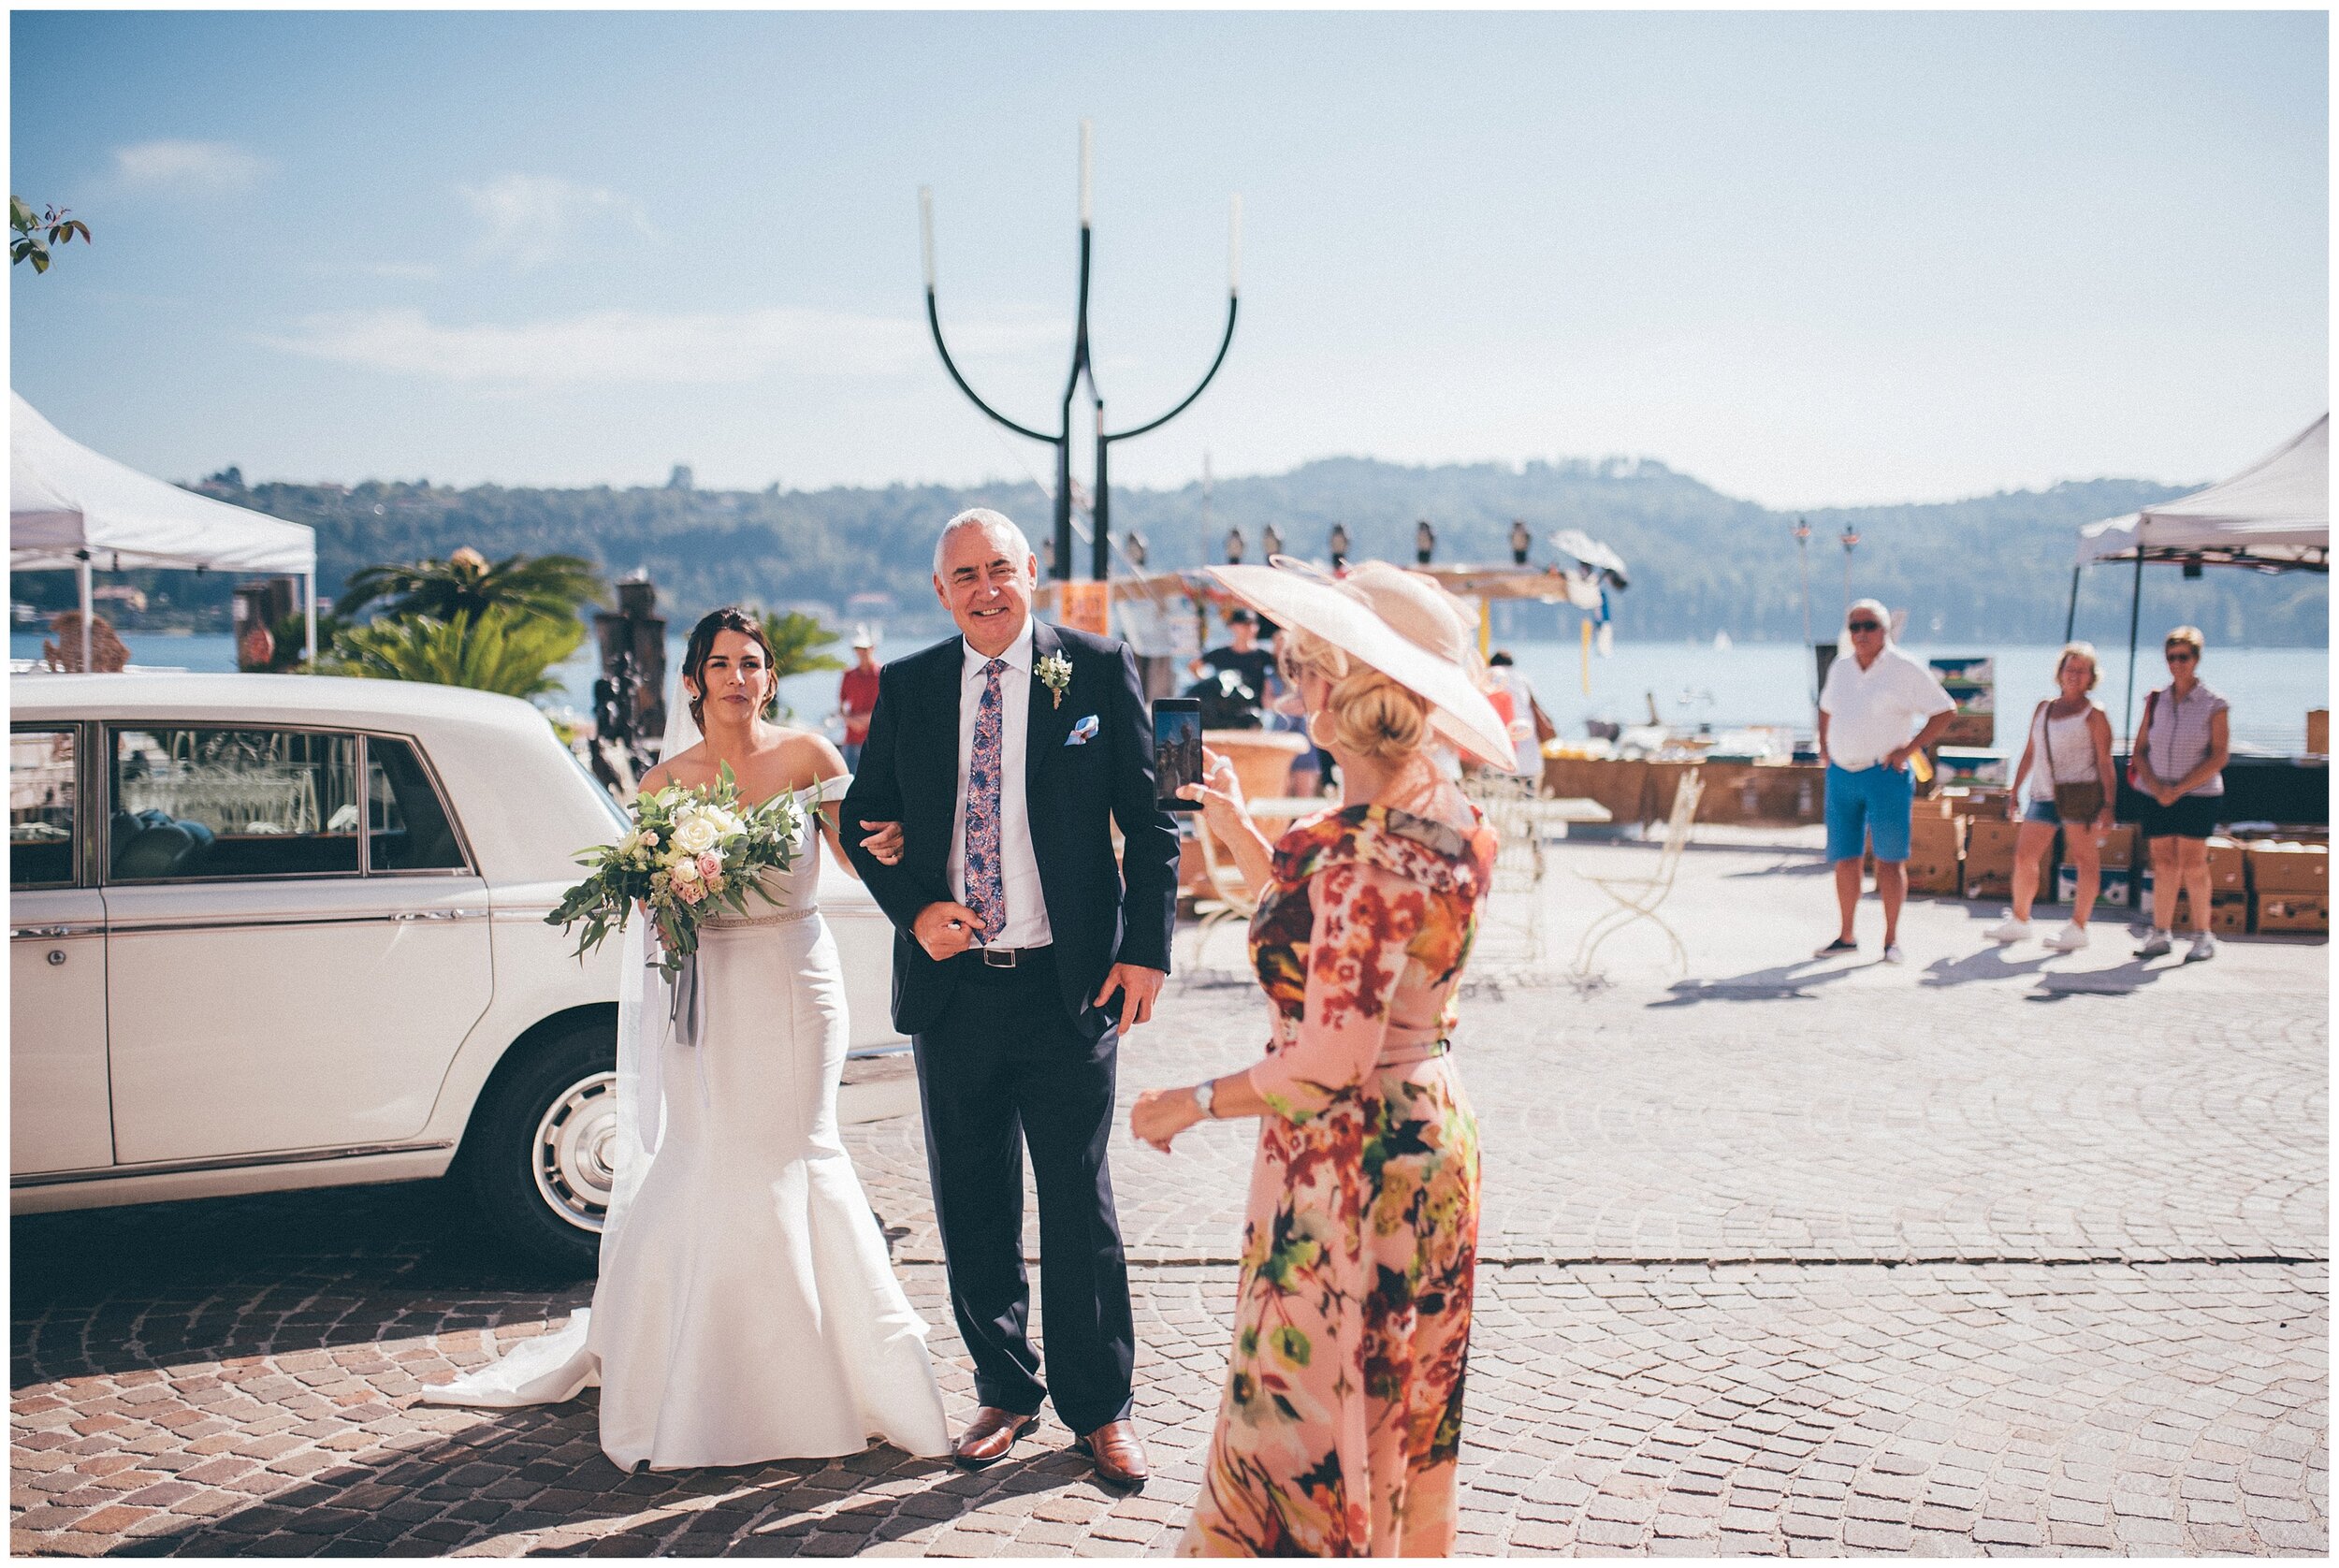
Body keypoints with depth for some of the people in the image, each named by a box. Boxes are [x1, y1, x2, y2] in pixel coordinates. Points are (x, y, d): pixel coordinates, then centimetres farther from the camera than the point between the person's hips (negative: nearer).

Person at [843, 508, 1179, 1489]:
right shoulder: (907, 687, 7)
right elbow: (865, 817, 13)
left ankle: (1099, 1409, 18)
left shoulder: (1098, 669, -1)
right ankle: (1005, 1391, 28)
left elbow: (1151, 818, 0)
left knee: (1081, 1209, 4)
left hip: (1071, 985, -3)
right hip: (952, 985, 3)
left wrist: (1147, 949, -7)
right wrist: (914, 909, -5)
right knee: (973, 1211, 12)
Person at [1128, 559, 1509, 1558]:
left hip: (1347, 1165, -9)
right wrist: (1239, 831, 15)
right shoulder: (1446, 819, 1)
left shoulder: (1364, 854, -27)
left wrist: (1189, 1104, -13)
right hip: (1433, 1139, 9)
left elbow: (1327, 1069, -26)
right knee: (1412, 1419, 22)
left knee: (1309, 1420, 8)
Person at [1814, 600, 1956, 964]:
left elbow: (1944, 711, -4)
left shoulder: (1905, 670, -6)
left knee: (1890, 859, -2)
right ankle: (1846, 936, 16)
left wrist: (1908, 748, -11)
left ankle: (1891, 939, 4)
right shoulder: (1840, 668, 11)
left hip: (1885, 774, -5)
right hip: (1841, 774, 5)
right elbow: (1826, 707, 29)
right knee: (1845, 858, 7)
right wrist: (1824, 745, 14)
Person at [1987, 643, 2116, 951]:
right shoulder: (2043, 708, 15)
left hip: (2080, 793, -6)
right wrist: (2015, 792, 16)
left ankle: (2078, 928, 4)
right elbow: (2029, 753, 19)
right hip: (2044, 794, 6)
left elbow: (2104, 762, -5)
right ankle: (2019, 920, 18)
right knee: (2024, 856, 5)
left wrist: (2108, 805, -12)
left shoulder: (2094, 715, -1)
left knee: (2085, 860, 0)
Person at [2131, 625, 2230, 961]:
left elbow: (2219, 756, -7)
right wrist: (2156, 787, -9)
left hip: (2197, 795, -3)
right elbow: (2140, 750, 8)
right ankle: (2161, 934, 10)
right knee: (2164, 865, 3)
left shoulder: (2213, 704, -2)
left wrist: (2179, 789, -14)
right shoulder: (2155, 701, 8)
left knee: (2193, 865, -5)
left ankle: (2202, 937, 4)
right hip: (2156, 796, 3)